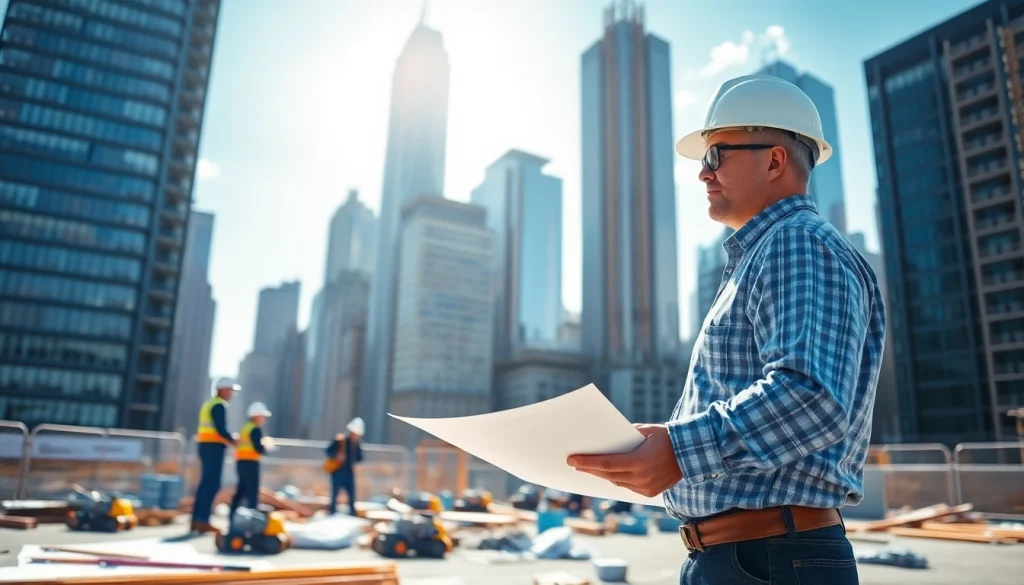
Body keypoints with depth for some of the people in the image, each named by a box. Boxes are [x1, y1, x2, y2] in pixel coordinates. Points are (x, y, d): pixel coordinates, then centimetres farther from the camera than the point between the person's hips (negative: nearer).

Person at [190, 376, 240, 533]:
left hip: (204, 445, 10)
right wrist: (233, 441, -6)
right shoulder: (219, 405, -11)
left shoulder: (208, 404, 20)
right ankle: (203, 520, -8)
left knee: (206, 483, 12)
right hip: (214, 447, -10)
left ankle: (196, 520, 15)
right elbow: (220, 429, -19)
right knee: (212, 484, -7)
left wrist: (228, 440, 14)